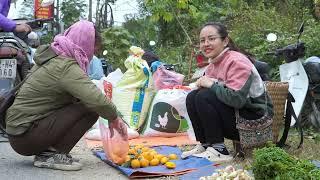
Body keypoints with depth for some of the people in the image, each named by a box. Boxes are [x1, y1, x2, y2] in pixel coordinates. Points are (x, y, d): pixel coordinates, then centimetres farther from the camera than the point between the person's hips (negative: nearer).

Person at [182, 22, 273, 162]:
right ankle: (205, 144, 3)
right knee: (192, 97, -1)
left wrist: (211, 84, -19)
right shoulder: (213, 63, 9)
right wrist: (202, 83, -9)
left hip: (255, 119, -9)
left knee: (204, 97, -24)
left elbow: (237, 99, -31)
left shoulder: (237, 61, -19)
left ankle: (219, 150, -19)